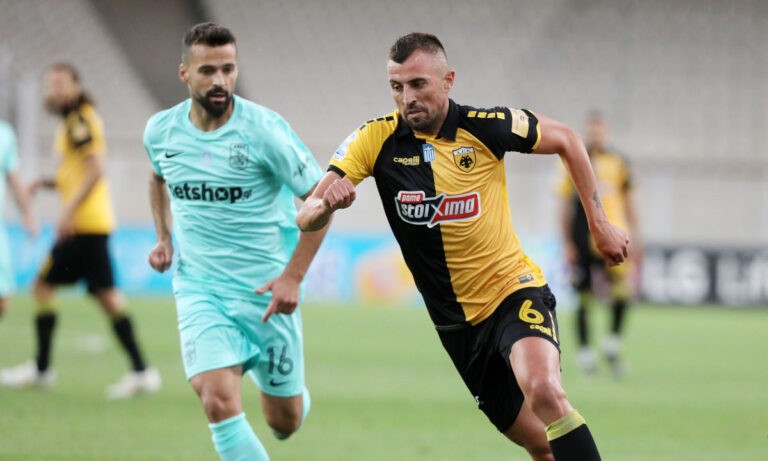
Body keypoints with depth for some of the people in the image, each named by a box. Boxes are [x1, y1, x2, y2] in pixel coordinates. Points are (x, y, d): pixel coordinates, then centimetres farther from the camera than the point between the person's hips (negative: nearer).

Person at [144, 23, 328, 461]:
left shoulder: (264, 129, -15)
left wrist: (293, 276, -13)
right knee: (218, 401, -21)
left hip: (268, 293, -2)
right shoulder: (160, 130, -2)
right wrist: (163, 237, 10)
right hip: (199, 289, 2)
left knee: (285, 422, 9)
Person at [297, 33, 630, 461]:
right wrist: (327, 202, -39)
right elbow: (306, 218, -15)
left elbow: (566, 140, 4)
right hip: (456, 322, 3)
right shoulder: (376, 140, -10)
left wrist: (600, 223, 3)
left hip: (515, 291, -3)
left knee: (544, 393, -32)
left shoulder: (485, 126, -13)